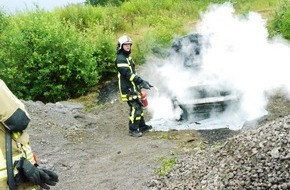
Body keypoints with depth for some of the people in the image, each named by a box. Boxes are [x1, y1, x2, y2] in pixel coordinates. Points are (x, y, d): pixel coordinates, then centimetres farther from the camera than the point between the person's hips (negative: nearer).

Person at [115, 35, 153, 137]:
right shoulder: (120, 59, -15)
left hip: (134, 87, 10)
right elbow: (128, 74, -24)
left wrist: (142, 81, 20)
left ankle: (142, 126, 26)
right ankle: (133, 130, -9)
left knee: (139, 106, 16)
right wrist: (141, 81, -26)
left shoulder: (128, 57, 19)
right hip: (128, 88, -10)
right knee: (135, 107, -13)